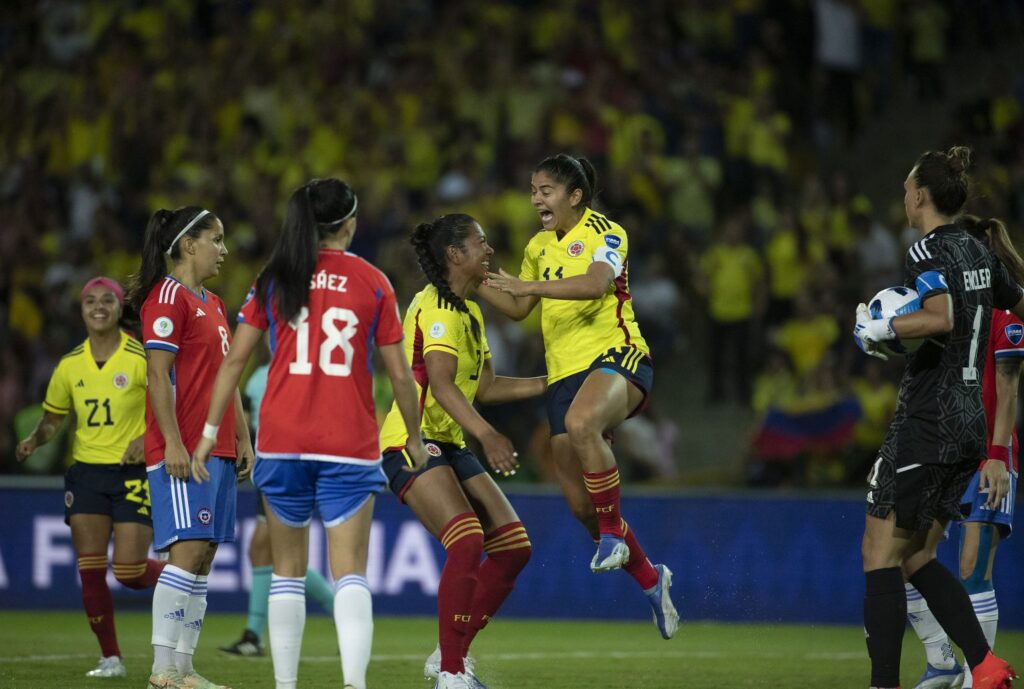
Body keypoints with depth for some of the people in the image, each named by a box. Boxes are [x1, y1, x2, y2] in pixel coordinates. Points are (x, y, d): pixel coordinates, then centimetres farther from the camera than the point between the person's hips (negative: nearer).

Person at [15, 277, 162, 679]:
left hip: (133, 473, -4)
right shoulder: (70, 366, 5)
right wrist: (34, 440, -4)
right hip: (86, 473, 4)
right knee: (90, 571, -3)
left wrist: (146, 438, -22)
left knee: (129, 572, -8)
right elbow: (53, 416, 17)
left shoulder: (141, 358, -8)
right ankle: (110, 658, 8)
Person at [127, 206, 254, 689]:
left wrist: (242, 439, 19)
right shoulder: (167, 297, -8)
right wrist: (173, 442, -19)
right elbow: (158, 376, -14)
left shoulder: (212, 304, 21)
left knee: (202, 558, 6)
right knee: (189, 550, -15)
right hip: (183, 448, -9)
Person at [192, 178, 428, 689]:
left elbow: (234, 360, 2)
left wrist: (210, 430, 7)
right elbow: (399, 373, 3)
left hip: (282, 441, 2)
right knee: (350, 572, -4)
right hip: (350, 445, -2)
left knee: (288, 569, 13)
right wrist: (414, 438, 15)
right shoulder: (372, 283, 1)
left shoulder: (274, 279, 5)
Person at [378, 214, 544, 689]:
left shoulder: (470, 312, 17)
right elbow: (441, 384, -26)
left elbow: (485, 387, 22)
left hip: (449, 446, 10)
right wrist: (487, 435, -37)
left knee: (514, 547, 3)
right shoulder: (435, 307, -14)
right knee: (467, 542, -26)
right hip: (411, 443, -10)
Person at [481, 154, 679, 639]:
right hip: (564, 373, 8)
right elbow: (518, 309, 28)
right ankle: (650, 580, 22)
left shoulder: (604, 233, -6)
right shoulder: (539, 246, 17)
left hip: (615, 357, -8)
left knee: (581, 423, -42)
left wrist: (530, 285, -32)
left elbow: (596, 282, -27)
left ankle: (613, 535, -26)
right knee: (580, 503, 2)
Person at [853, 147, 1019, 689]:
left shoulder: (928, 252, -12)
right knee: (916, 557, 13)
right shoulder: (979, 253, 13)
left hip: (927, 421, -8)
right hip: (969, 422, 8)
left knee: (880, 550, -3)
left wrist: (879, 330, -19)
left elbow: (940, 318, -30)